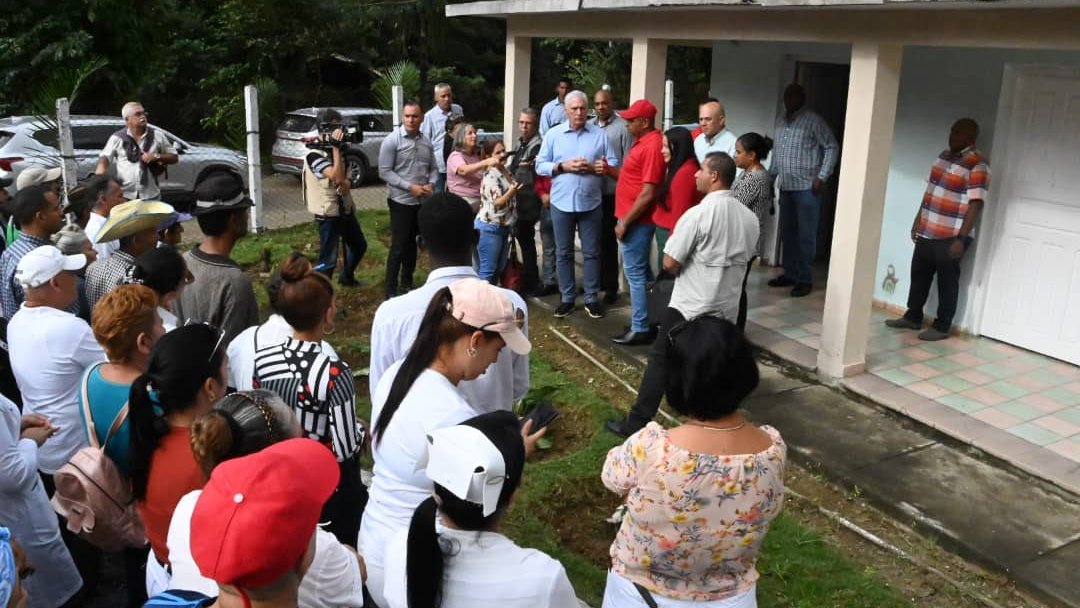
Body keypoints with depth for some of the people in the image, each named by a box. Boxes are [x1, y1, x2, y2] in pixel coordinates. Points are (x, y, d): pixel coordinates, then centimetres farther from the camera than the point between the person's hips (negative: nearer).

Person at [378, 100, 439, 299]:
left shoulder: (426, 141, 4)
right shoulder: (392, 140, -11)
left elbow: (434, 168, 11)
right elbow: (384, 172, -14)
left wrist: (431, 184, -10)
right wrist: (410, 187, -20)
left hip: (422, 202, 5)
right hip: (401, 201, -5)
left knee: (411, 244, 17)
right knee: (398, 247, -3)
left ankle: (407, 284, 31)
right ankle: (391, 291, 4)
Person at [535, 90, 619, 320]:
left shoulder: (600, 134, 2)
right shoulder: (553, 135, 3)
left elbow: (613, 164, 0)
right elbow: (540, 166, 1)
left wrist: (592, 167, -16)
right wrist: (563, 166, -14)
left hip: (591, 203, 0)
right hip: (562, 203, 1)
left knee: (591, 252, 6)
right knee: (563, 253, 8)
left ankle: (592, 299, 16)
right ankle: (567, 298, 19)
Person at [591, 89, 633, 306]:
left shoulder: (623, 127, -8)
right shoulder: (589, 126, 10)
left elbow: (629, 164, -9)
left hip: (612, 194, -5)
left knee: (608, 240, 1)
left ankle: (611, 287, 11)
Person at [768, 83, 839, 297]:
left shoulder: (814, 121, -7)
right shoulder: (780, 120, 13)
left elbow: (832, 147, -6)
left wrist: (822, 176, -12)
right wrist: (771, 175, 16)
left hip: (806, 187, -6)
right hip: (785, 187, 6)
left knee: (806, 235, -3)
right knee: (787, 233, 12)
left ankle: (805, 279, 4)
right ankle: (790, 274, 23)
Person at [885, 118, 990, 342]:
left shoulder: (978, 165, -16)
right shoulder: (944, 155, 9)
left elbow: (975, 205, -20)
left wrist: (961, 238, -23)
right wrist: (918, 220, 18)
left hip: (951, 236, -8)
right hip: (928, 231, 8)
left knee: (947, 282, 4)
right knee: (919, 274, 16)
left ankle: (942, 327, 16)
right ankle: (913, 317, 31)